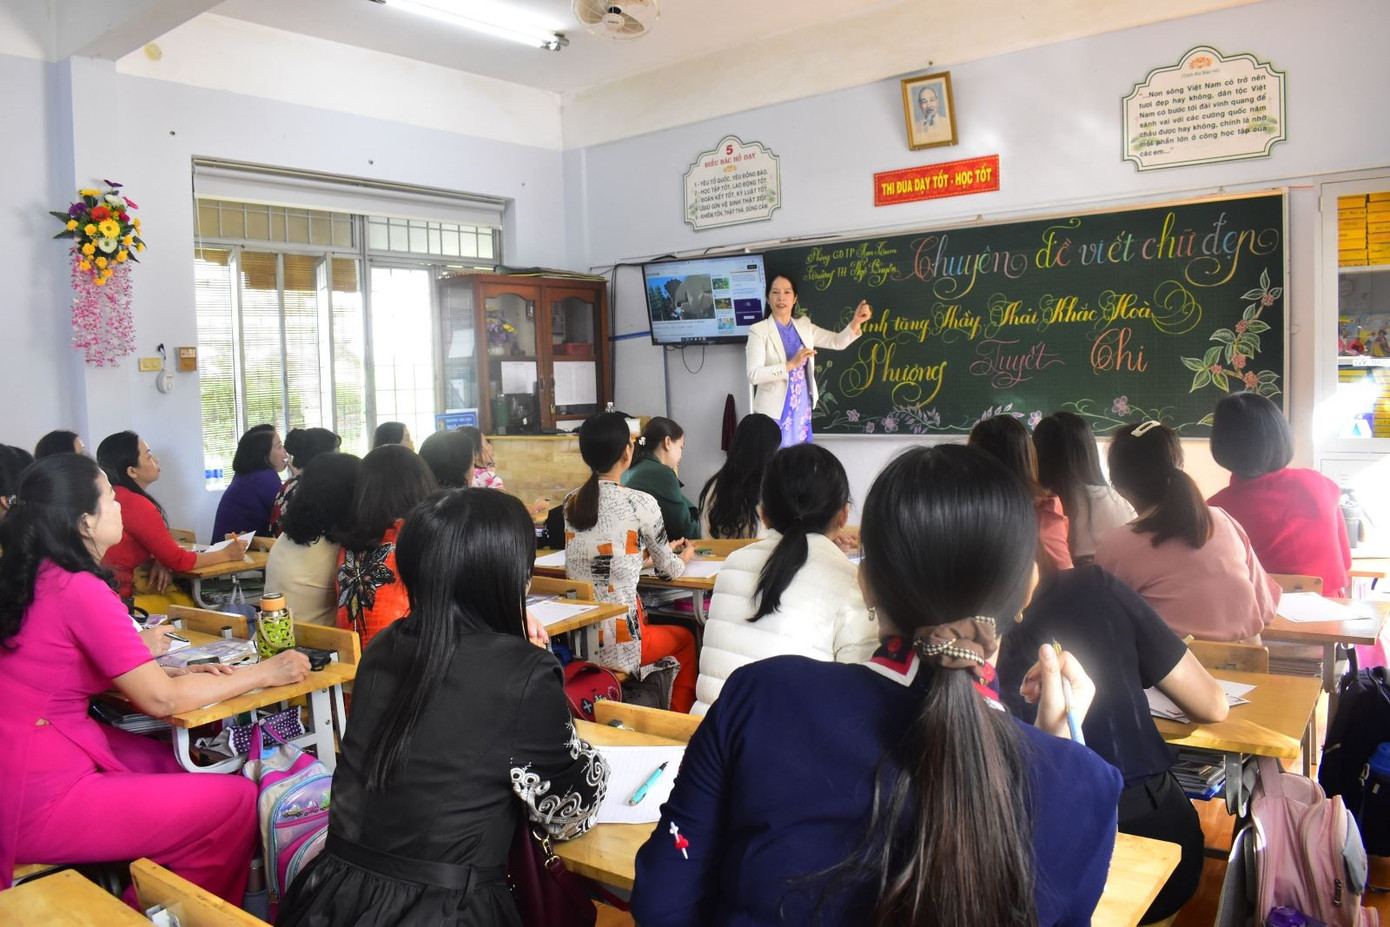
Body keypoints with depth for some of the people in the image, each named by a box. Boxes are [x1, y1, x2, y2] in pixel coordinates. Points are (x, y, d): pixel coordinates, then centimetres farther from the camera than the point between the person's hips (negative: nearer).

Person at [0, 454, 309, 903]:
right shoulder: (79, 589, -21)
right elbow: (161, 700, -18)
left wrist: (178, 673, 1)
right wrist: (264, 673, -8)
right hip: (38, 805, -9)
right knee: (237, 801, -5)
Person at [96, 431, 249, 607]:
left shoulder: (113, 496, 7)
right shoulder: (134, 503, -18)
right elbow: (178, 560, -11)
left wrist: (158, 562, -4)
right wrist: (227, 554, 0)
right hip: (123, 599, -8)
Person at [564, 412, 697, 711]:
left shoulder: (571, 502, 3)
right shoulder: (641, 504, -12)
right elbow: (668, 570, 1)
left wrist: (663, 549, 31)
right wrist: (684, 557, 25)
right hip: (617, 645, -5)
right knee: (686, 638, 24)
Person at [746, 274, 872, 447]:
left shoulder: (803, 325, 8)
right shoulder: (758, 330, -9)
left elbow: (838, 342, 8)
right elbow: (753, 375, -18)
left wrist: (855, 322, -11)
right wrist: (791, 364, -27)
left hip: (802, 410, 5)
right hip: (774, 412, -5)